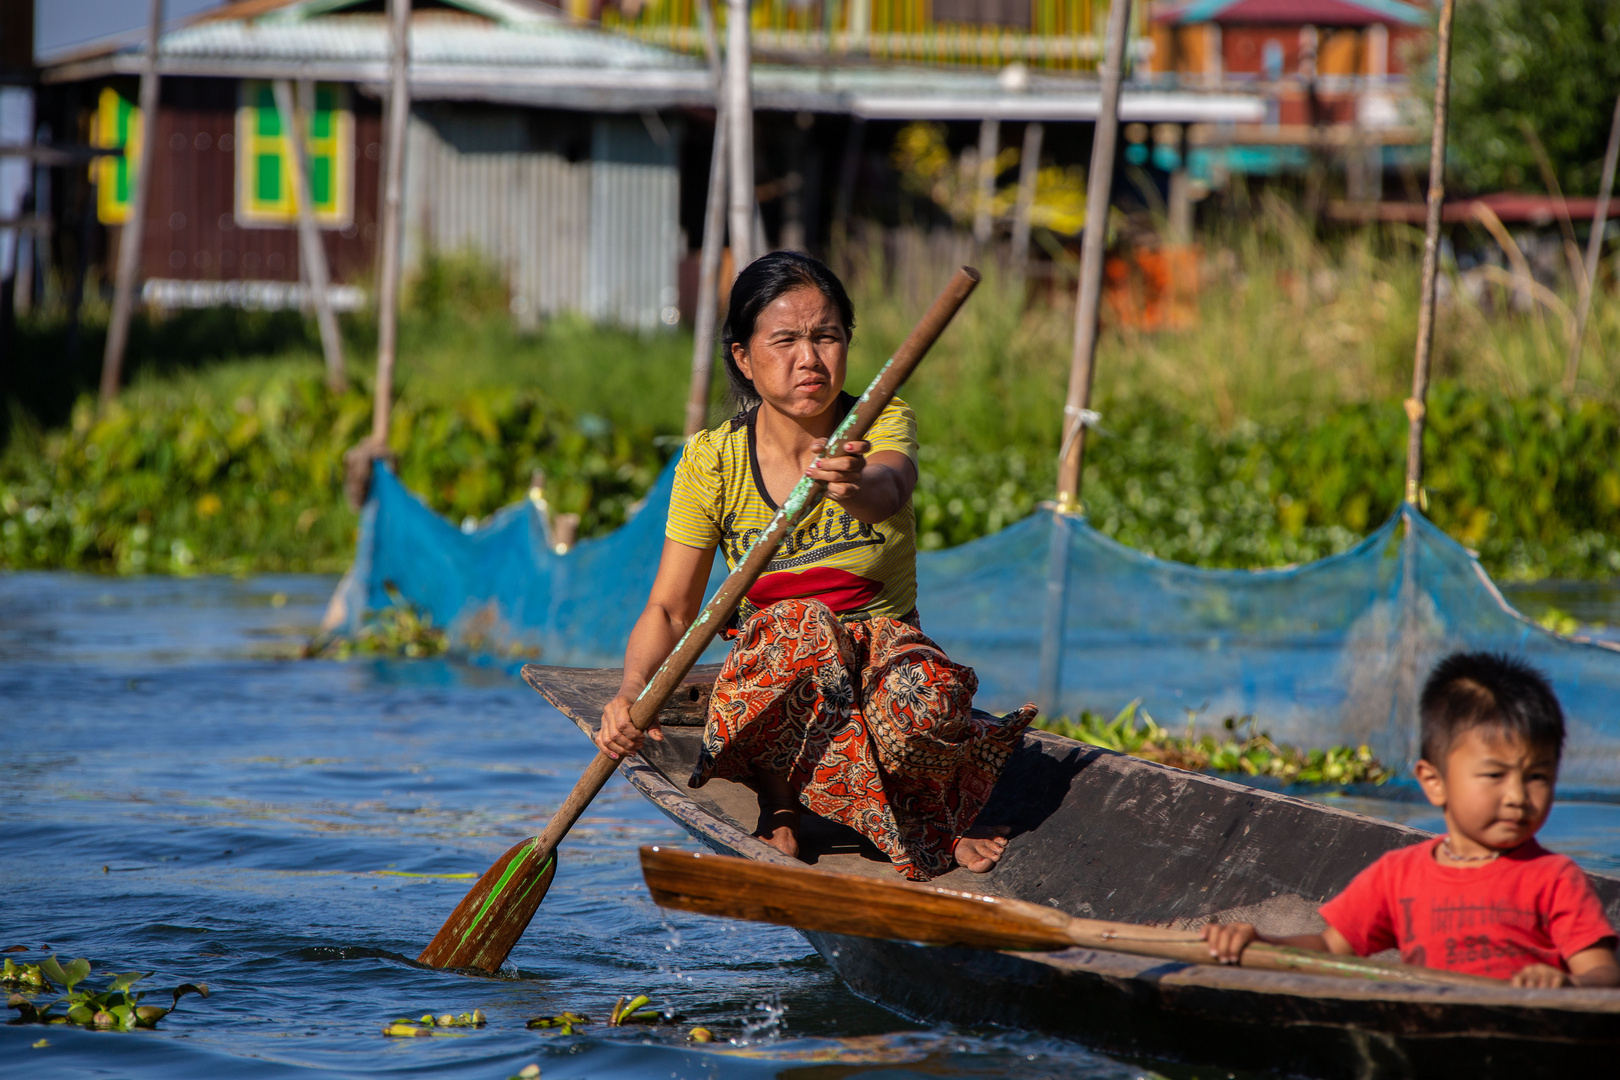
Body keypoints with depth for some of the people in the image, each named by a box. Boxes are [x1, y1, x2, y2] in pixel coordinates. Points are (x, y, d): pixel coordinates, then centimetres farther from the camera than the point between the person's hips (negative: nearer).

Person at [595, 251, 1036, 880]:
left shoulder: (882, 425, -8)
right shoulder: (713, 462, -5)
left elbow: (889, 492, -33)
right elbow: (670, 608, -6)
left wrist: (856, 487, -60)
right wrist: (632, 689, -28)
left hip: (884, 645, 0)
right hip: (767, 677, 0)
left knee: (925, 698, -36)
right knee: (802, 626, -36)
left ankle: (928, 812, -3)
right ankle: (778, 797, -13)